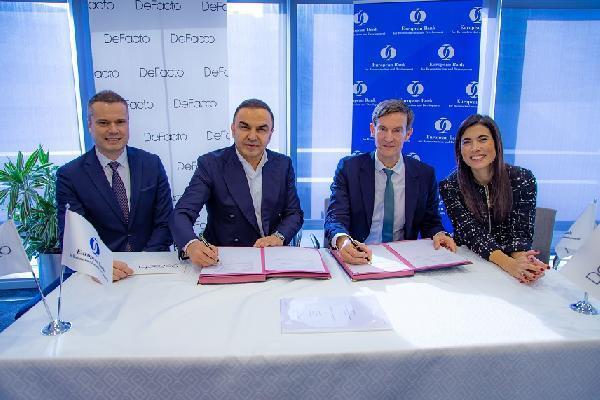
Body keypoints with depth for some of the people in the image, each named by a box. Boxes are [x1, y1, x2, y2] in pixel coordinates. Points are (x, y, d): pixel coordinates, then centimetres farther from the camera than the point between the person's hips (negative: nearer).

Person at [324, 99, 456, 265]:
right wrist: (343, 240, -33)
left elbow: (431, 223, 13)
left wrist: (438, 235, -11)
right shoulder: (349, 168, -1)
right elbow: (334, 217, -10)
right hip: (358, 258, -2)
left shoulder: (425, 174, 5)